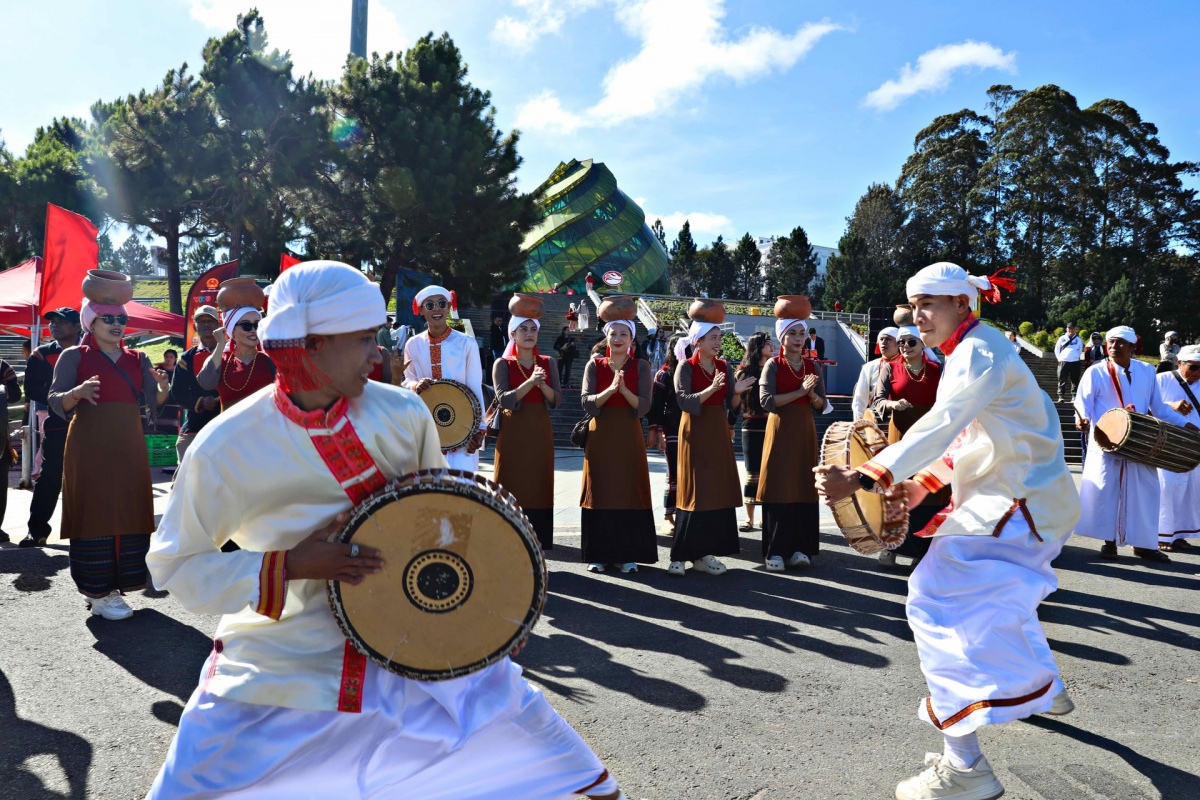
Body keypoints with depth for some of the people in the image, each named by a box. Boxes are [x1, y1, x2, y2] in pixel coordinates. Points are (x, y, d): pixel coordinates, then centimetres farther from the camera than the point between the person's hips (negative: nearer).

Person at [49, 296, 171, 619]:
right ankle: (98, 592, -1)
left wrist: (164, 389, -16)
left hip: (129, 447, 5)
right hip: (90, 447, -4)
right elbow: (56, 403, -5)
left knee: (128, 514, 5)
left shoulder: (137, 359, 12)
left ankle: (115, 583, 15)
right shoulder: (74, 356, 1)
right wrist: (77, 393, -26)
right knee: (94, 514, -5)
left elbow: (153, 404, 6)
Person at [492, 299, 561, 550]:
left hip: (540, 432, 3)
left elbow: (557, 400, 2)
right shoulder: (503, 364, 1)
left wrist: (542, 385, -16)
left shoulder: (548, 363, 9)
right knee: (513, 489, -3)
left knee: (539, 487, 3)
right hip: (513, 433, -3)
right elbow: (504, 399, -13)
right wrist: (530, 382, -23)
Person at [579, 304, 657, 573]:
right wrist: (610, 389, -21)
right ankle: (598, 554, 10)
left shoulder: (640, 367, 3)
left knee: (629, 492, 1)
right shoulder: (594, 365, 4)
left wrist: (624, 390, -22)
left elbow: (643, 407, -6)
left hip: (629, 436, 0)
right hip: (600, 436, 0)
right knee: (599, 492, 2)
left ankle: (628, 554, 10)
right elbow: (586, 403, -7)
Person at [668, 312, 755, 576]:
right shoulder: (686, 367, -5)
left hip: (719, 432, 5)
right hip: (695, 433, -5)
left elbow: (732, 406, 7)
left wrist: (737, 392, -14)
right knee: (694, 492, -6)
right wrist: (711, 389, -29)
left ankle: (704, 553, 10)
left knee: (718, 490, 3)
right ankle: (681, 555, 2)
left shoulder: (725, 367, 9)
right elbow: (684, 401, -18)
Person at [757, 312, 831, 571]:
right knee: (778, 488, -6)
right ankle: (775, 551, -3)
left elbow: (822, 406, 9)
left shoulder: (812, 365, 10)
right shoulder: (773, 365, -1)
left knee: (804, 488, 2)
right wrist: (799, 391, -17)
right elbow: (767, 401, -14)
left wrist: (812, 395, -12)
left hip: (805, 430, 4)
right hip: (780, 431, -4)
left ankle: (799, 548, 9)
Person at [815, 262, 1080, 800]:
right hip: (1024, 499, 11)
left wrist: (860, 479, -39)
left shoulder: (978, 355, -19)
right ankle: (1045, 686, 52)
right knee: (1001, 596, 29)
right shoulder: (973, 351, 13)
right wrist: (924, 482, 4)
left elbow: (939, 428, -32)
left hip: (1016, 505, -11)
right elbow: (970, 436, 16)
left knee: (941, 604, -16)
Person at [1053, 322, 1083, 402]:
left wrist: (1077, 357, 6)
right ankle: (1061, 397, -2)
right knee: (1062, 380, -3)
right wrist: (1060, 359, 3)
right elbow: (1057, 349, 11)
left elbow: (1080, 350, 17)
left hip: (1075, 362, 1)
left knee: (1075, 380, 4)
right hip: (1064, 362, -1)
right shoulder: (1062, 338, 8)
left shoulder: (1078, 339, 9)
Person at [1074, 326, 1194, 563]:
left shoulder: (1147, 371, 8)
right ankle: (1109, 541, 11)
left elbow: (1158, 407, 15)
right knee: (1106, 492, -1)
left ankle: (1143, 543, 19)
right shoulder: (1096, 373, -4)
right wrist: (1082, 418, -29)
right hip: (1106, 445, -4)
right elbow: (1083, 403, -8)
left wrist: (1185, 424, 9)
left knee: (1145, 493, 8)